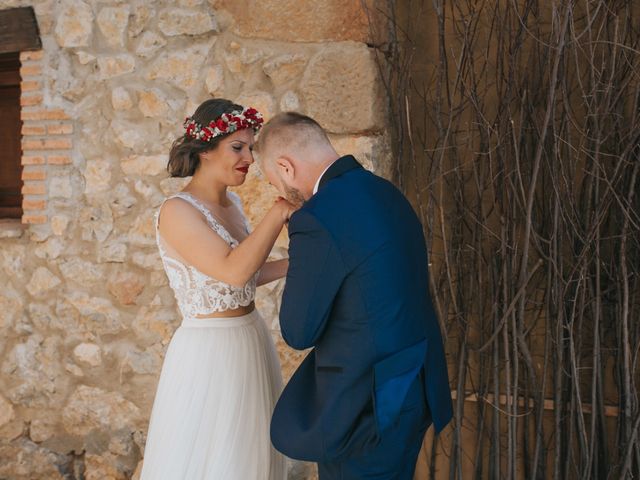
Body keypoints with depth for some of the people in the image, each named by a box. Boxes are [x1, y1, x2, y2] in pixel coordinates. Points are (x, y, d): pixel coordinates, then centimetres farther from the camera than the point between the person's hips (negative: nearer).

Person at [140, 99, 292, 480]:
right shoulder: (177, 211, -17)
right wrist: (281, 212, -24)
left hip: (251, 342, 8)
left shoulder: (232, 202, 8)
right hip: (209, 351, -8)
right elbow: (233, 270, -27)